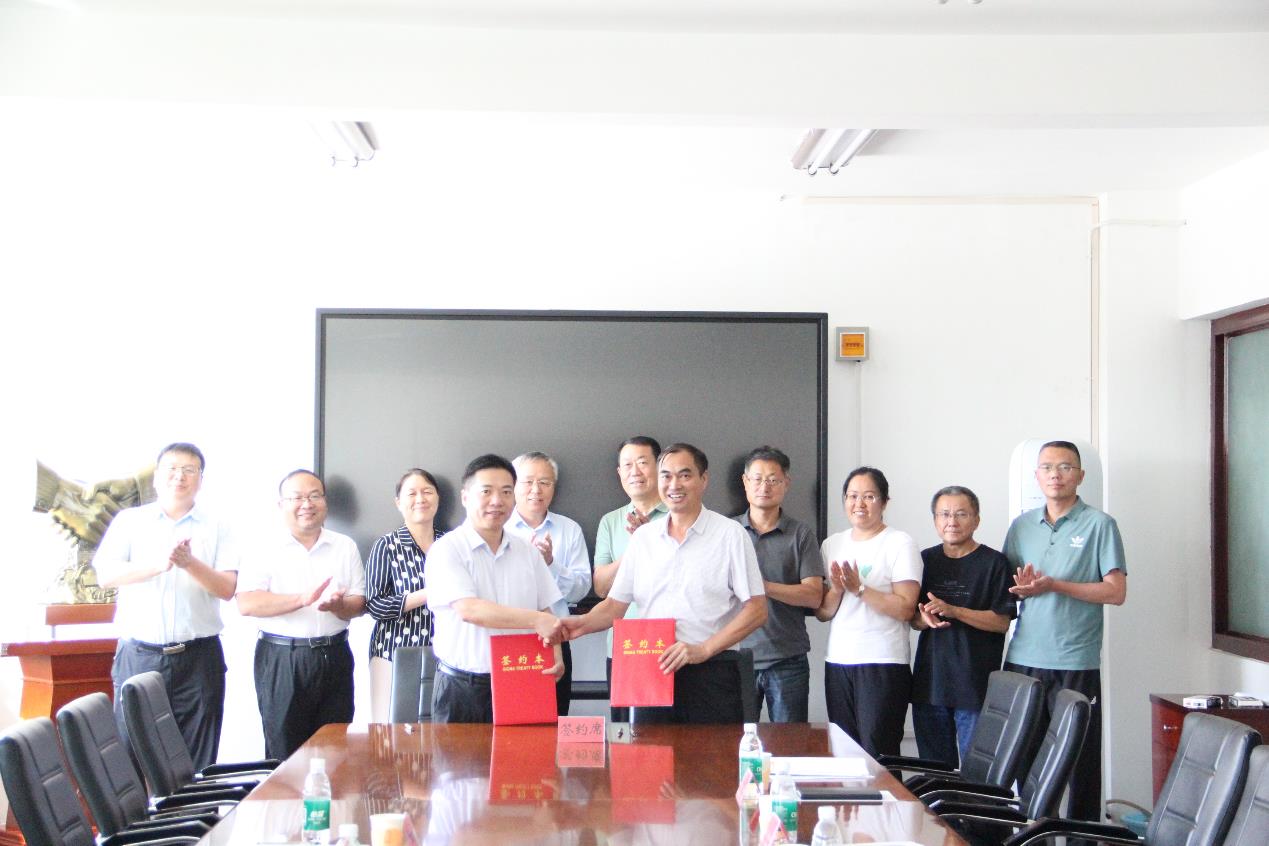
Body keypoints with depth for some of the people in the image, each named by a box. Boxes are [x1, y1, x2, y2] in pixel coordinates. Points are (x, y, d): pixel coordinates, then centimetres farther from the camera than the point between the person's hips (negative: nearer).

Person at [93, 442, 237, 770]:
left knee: (197, 762, 0)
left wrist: (189, 563, -17)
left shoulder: (215, 529, 9)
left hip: (198, 657, 0)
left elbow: (228, 588, 0)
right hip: (139, 654, 0)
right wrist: (158, 565, -18)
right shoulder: (130, 520, 10)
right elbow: (106, 575, -3)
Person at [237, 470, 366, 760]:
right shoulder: (266, 551, 1)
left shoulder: (345, 547, 10)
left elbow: (358, 604, 8)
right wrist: (303, 599, -22)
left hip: (334, 657, 3)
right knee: (284, 751, 0)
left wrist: (337, 605, -16)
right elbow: (246, 604, -12)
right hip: (280, 659, -3)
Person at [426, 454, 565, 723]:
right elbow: (468, 610, -18)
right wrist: (536, 620, -24)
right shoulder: (447, 549, -5)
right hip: (462, 688, -4)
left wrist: (555, 656, -5)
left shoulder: (527, 552, 11)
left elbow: (547, 615, 14)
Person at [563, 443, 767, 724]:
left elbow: (756, 611, -4)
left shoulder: (730, 534, 0)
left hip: (711, 671, -3)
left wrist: (703, 650, -13)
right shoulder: (643, 536, 12)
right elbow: (615, 605, 12)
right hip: (652, 670, 3)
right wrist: (583, 624, -9)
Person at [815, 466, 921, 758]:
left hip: (883, 665, -5)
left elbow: (905, 609, -13)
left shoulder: (900, 543, -3)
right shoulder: (832, 544, 13)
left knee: (877, 755, -8)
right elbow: (822, 612, 13)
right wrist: (837, 589, -7)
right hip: (838, 661, 5)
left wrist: (859, 588, -17)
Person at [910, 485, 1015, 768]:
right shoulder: (925, 560, 12)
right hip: (930, 680, 5)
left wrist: (952, 611, -19)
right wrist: (925, 619, -9)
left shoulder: (994, 563, -3)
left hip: (976, 686, -5)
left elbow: (1002, 622, -9)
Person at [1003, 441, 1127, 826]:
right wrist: (1021, 587, -7)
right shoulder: (1021, 526, 12)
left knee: (1080, 761, 0)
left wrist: (1054, 585, -15)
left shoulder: (1099, 524, -1)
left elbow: (1116, 592, -7)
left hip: (1076, 663, -4)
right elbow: (1005, 587, 17)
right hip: (1024, 660, 4)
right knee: (1026, 758, 10)